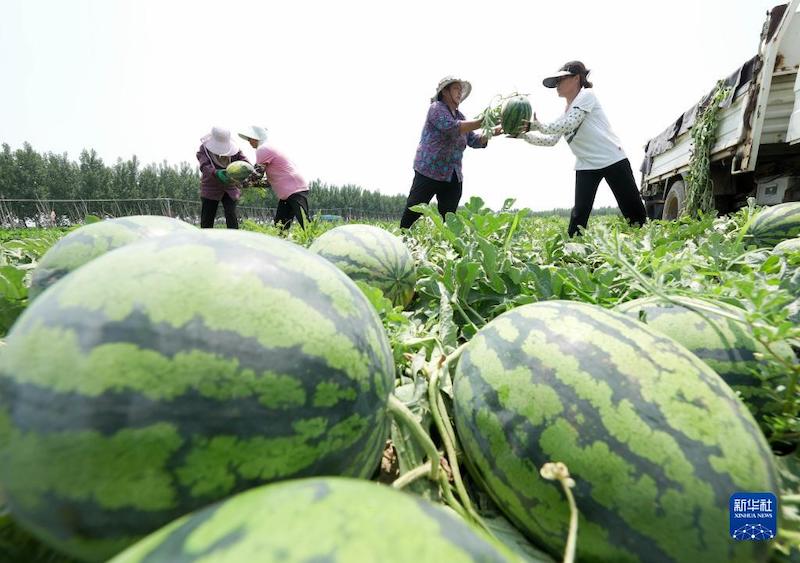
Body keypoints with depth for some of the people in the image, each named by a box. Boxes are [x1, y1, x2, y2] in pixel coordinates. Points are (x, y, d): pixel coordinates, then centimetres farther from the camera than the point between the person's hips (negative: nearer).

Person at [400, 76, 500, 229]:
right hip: (429, 172, -7)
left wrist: (495, 131, -2)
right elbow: (452, 128, -20)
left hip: (453, 178, 7)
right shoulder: (436, 108, -2)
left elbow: (475, 141, 14)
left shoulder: (460, 116, 20)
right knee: (412, 214, -7)